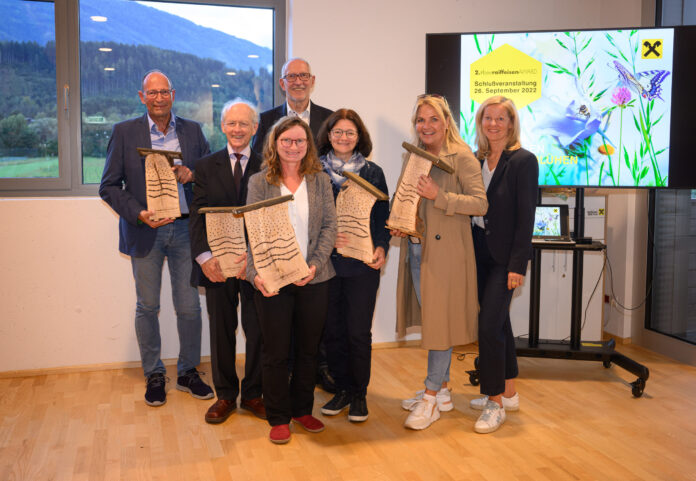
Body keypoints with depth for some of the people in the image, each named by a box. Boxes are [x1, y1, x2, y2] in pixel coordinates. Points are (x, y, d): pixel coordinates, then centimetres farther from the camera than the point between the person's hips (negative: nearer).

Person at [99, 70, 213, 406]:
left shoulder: (193, 131, 6)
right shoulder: (125, 132, 1)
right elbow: (109, 186, -1)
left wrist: (192, 174, -11)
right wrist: (139, 214, -15)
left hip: (185, 229, 1)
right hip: (145, 231, -1)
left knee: (189, 307, 5)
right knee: (147, 307, 8)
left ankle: (188, 372, 23)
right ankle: (154, 375, 25)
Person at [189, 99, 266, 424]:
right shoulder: (206, 167, 7)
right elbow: (197, 216, 0)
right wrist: (205, 257, -14)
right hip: (217, 264, 1)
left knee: (258, 331, 6)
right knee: (221, 332, 10)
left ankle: (253, 394, 23)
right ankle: (225, 395, 25)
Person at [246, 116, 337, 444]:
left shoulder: (320, 180, 6)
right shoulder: (259, 182, 1)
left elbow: (329, 226, 0)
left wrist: (315, 265, -13)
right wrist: (255, 273, -18)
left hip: (314, 280, 2)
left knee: (308, 349, 13)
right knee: (275, 352, 6)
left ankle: (302, 409, 31)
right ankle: (278, 417, 22)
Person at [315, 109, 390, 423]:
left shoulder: (373, 173, 6)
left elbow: (382, 217, 7)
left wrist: (381, 247, -8)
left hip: (362, 264, -1)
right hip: (325, 262, 1)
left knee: (359, 332, 0)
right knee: (332, 330, 7)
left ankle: (359, 394, 17)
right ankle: (343, 389, 24)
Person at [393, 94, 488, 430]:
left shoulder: (461, 157, -6)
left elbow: (480, 203, -14)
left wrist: (439, 195, -22)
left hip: (445, 251, -7)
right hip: (416, 249, 7)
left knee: (440, 321, -2)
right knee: (429, 320, 13)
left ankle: (431, 398, 8)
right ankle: (442, 390, 27)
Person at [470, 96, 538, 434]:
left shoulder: (523, 161, -9)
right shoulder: (477, 160, 9)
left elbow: (525, 216, -13)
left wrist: (517, 265, -16)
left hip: (504, 256, -7)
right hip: (479, 251, 7)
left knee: (490, 324, -9)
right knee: (498, 322, 15)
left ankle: (495, 403, 4)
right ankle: (508, 393, 28)